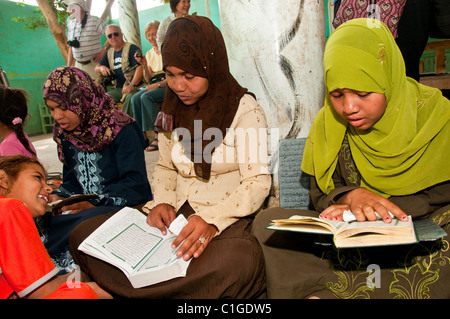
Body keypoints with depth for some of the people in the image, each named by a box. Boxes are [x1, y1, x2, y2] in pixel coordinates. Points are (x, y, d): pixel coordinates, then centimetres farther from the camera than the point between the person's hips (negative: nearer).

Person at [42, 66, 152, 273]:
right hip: (86, 207, 6)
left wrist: (95, 204, -22)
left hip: (127, 207, -6)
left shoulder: (121, 130, -12)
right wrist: (60, 198, -5)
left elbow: (135, 183, -16)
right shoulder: (65, 134, 11)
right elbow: (72, 179, 17)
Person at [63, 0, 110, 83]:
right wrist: (68, 67, 12)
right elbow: (70, 47, 16)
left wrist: (102, 52, -15)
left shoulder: (95, 21, -7)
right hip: (78, 65, 5)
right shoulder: (71, 24, 11)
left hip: (93, 64, -5)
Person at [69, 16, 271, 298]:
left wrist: (212, 220, -26)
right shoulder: (172, 108, 10)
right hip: (178, 213, 5)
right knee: (83, 235, -11)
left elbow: (258, 181, -11)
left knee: (238, 260, -41)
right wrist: (162, 202, -4)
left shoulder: (244, 108, -7)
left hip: (229, 218, -4)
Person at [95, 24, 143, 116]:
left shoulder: (131, 48, -1)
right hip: (118, 89, 6)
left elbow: (140, 67, -14)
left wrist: (132, 85, -26)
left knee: (130, 98, -39)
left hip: (134, 87, -6)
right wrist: (101, 68, 3)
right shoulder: (110, 53, 21)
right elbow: (96, 67, 30)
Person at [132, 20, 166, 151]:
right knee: (135, 98, -23)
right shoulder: (149, 54, 17)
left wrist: (158, 84, -18)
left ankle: (159, 136, -29)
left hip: (168, 86, -6)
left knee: (146, 97, -31)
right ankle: (142, 136, -24)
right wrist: (145, 66, -4)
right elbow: (148, 80, 14)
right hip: (154, 86, 6)